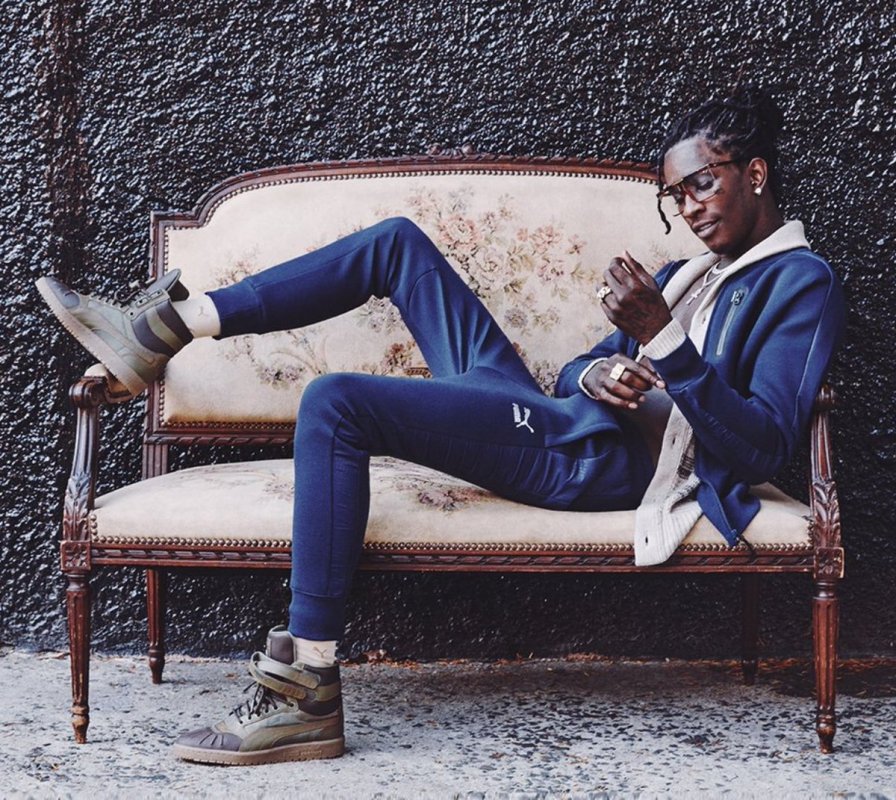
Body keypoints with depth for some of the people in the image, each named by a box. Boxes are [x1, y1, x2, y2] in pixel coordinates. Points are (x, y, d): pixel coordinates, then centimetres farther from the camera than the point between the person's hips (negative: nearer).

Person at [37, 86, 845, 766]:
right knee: (396, 241, 10)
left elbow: (766, 444, -14)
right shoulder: (690, 271, 27)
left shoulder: (801, 282, 0)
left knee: (336, 403, -26)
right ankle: (165, 327, 4)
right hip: (557, 418, 9)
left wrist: (663, 341, -22)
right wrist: (594, 374, -4)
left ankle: (308, 699, -24)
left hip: (598, 458, -9)